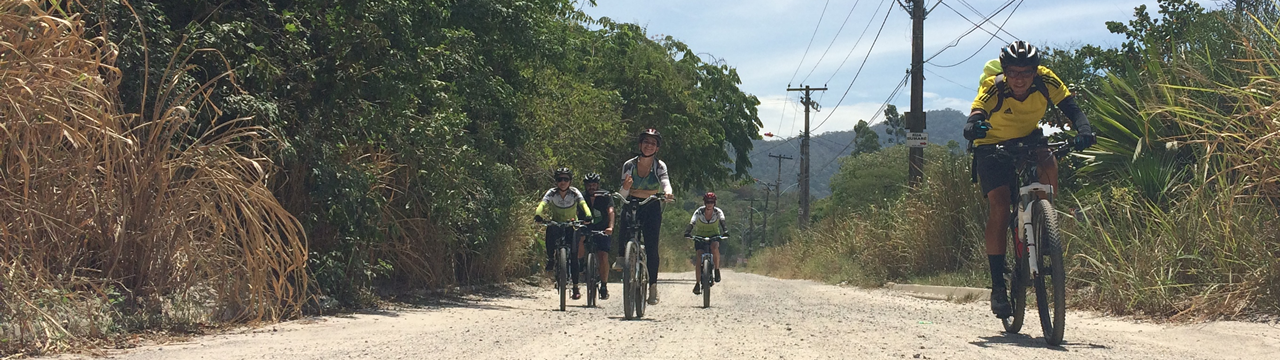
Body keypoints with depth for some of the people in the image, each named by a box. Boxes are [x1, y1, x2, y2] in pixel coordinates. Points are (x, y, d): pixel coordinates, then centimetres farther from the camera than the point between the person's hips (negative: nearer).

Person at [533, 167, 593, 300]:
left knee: (573, 254, -11)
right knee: (550, 231, -35)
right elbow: (542, 204, -28)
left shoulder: (574, 193, -13)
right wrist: (538, 215, -50)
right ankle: (551, 258, -12)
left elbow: (583, 204, -29)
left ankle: (575, 287, -3)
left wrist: (588, 216, -50)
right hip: (556, 224, 0)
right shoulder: (551, 193, -13)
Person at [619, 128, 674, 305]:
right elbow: (622, 195, -1)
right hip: (631, 208, 1)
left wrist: (667, 193, -45)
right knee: (624, 244, -13)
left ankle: (653, 286, -4)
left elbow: (665, 182, -23)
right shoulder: (629, 165, 0)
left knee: (651, 247, -9)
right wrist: (625, 188, -24)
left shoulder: (659, 166, -3)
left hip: (652, 209, -1)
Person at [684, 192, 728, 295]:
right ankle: (698, 283, -12)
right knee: (699, 257, -19)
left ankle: (717, 270, -16)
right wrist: (687, 232, -52)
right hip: (700, 236, 0)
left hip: (714, 236, 0)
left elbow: (722, 223, -33)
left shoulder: (718, 212, -17)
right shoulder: (699, 212, -19)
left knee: (714, 247, -34)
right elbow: (692, 223, -31)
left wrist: (725, 232, -54)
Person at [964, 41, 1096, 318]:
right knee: (999, 205, -19)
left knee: (1048, 165, -31)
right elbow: (976, 116, -43)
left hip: (1029, 138, 3)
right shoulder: (993, 89, -29)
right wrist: (972, 127, -67)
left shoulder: (1046, 80, -21)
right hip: (993, 145, -3)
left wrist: (1083, 129, -47)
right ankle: (997, 286, -14)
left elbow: (1070, 107, -26)